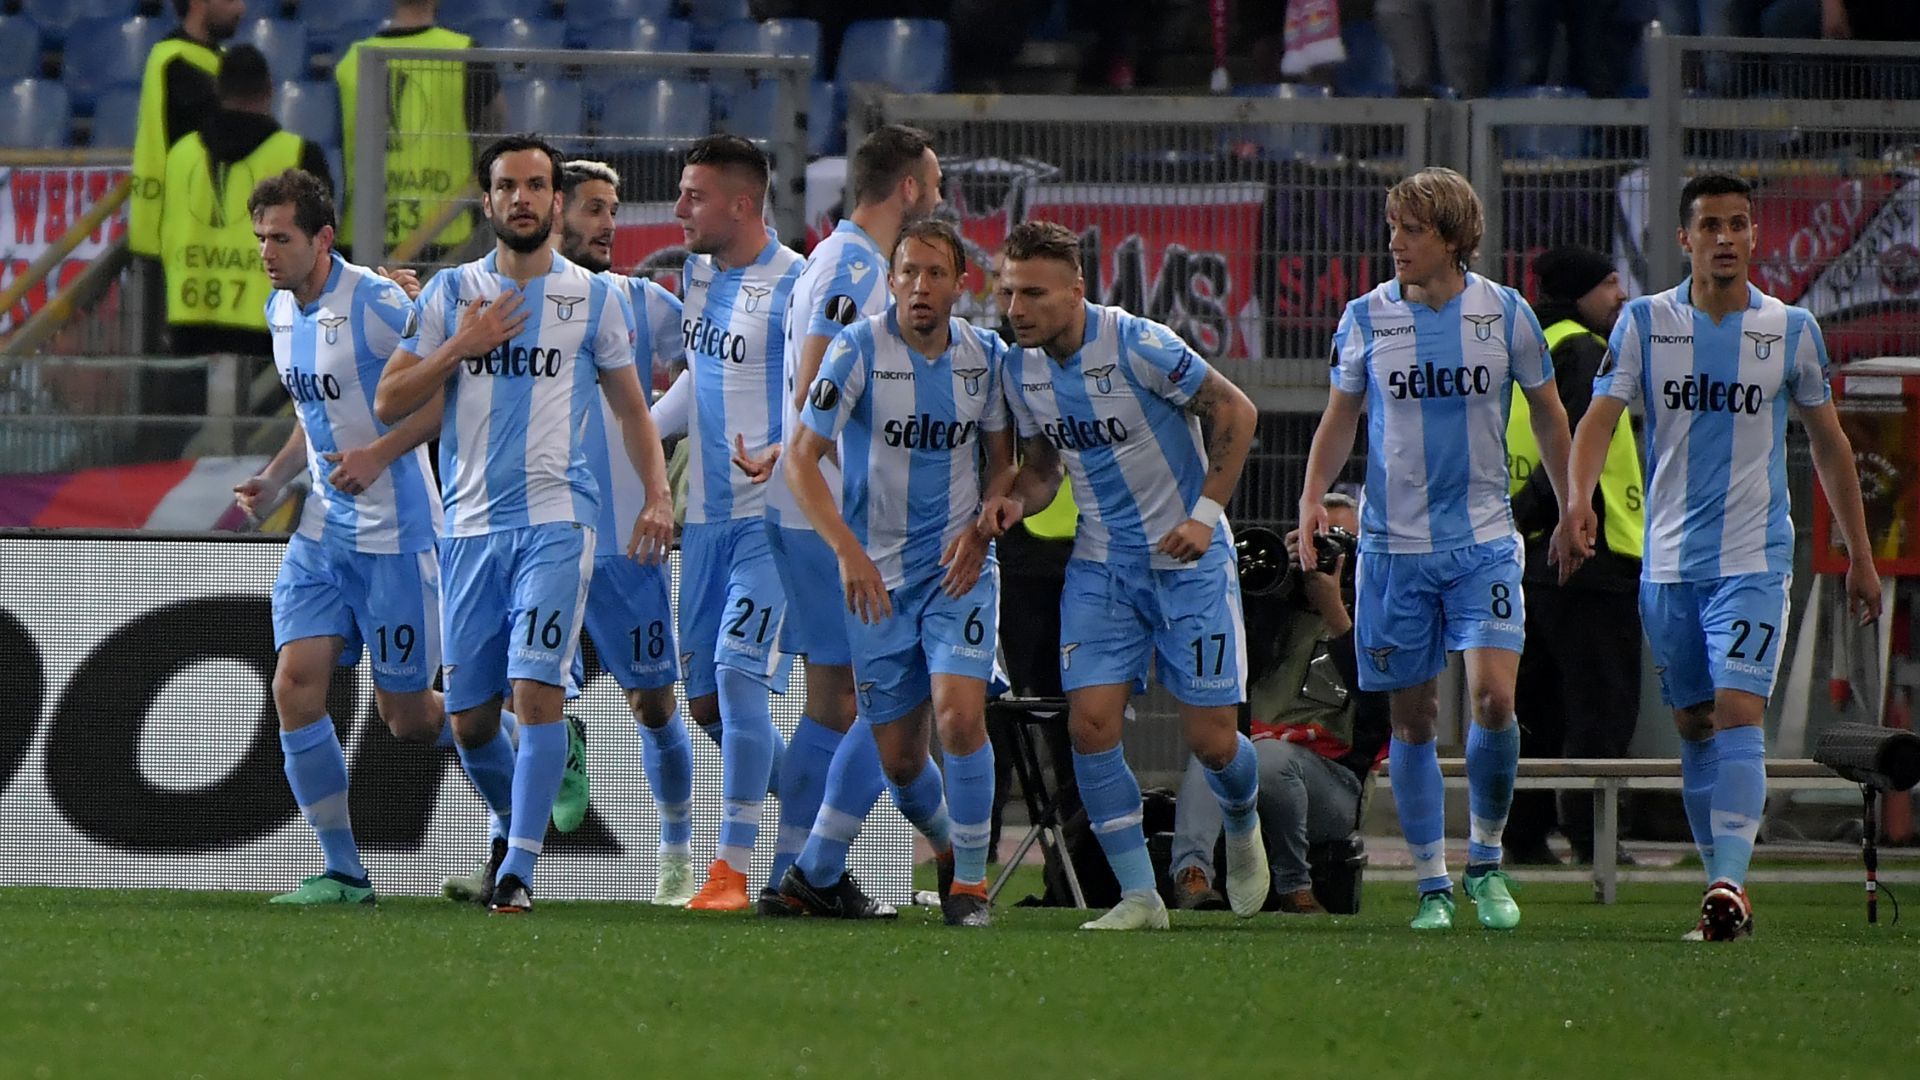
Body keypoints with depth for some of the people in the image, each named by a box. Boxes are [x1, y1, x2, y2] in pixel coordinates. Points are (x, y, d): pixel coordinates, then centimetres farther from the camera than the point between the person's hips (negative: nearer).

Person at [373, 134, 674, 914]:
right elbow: (390, 402, 6)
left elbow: (631, 407, 14)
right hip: (470, 524, 2)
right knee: (469, 717, 4)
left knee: (536, 689, -17)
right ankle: (512, 825, 30)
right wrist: (462, 345, -7)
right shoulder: (451, 293, 9)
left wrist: (657, 493, 0)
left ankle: (519, 867, -15)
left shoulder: (594, 298, 7)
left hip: (556, 520, -2)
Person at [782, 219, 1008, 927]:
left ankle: (972, 882, -5)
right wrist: (847, 551, -24)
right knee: (898, 755, 4)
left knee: (959, 716, -20)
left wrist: (980, 529, -7)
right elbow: (802, 458, -12)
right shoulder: (859, 350, -10)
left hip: (957, 568, 1)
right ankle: (950, 848, 34)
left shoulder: (985, 356, 1)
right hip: (876, 576, 0)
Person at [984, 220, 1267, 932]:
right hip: (1102, 565, 5)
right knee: (1090, 726, -11)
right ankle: (1139, 896, -3)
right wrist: (1016, 500, -11)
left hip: (1189, 561, -5)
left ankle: (1242, 829, 31)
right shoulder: (1021, 370, -2)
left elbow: (1235, 411, -11)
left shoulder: (1139, 346, -20)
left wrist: (1206, 512, -17)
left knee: (1210, 739, -4)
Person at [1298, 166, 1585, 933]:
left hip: (1483, 539, -1)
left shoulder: (1504, 314, -1)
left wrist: (1573, 507, 11)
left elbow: (1547, 412, 11)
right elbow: (1340, 418, 11)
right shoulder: (1368, 318, 1)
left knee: (1493, 696, -16)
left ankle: (1486, 862, 4)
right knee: (1413, 718, 3)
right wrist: (1313, 496, -4)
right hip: (1394, 546, 1)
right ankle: (1432, 886, 14)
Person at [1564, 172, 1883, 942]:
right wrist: (1578, 498, -26)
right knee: (1693, 724, 9)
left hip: (1754, 560, -2)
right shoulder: (1645, 322, 2)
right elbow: (1601, 417, -5)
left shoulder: (1791, 329, 3)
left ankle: (1729, 882, -25)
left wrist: (1860, 555, 14)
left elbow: (1828, 442, 12)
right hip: (1669, 560, 2)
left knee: (1739, 710, -17)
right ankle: (1722, 880, 19)